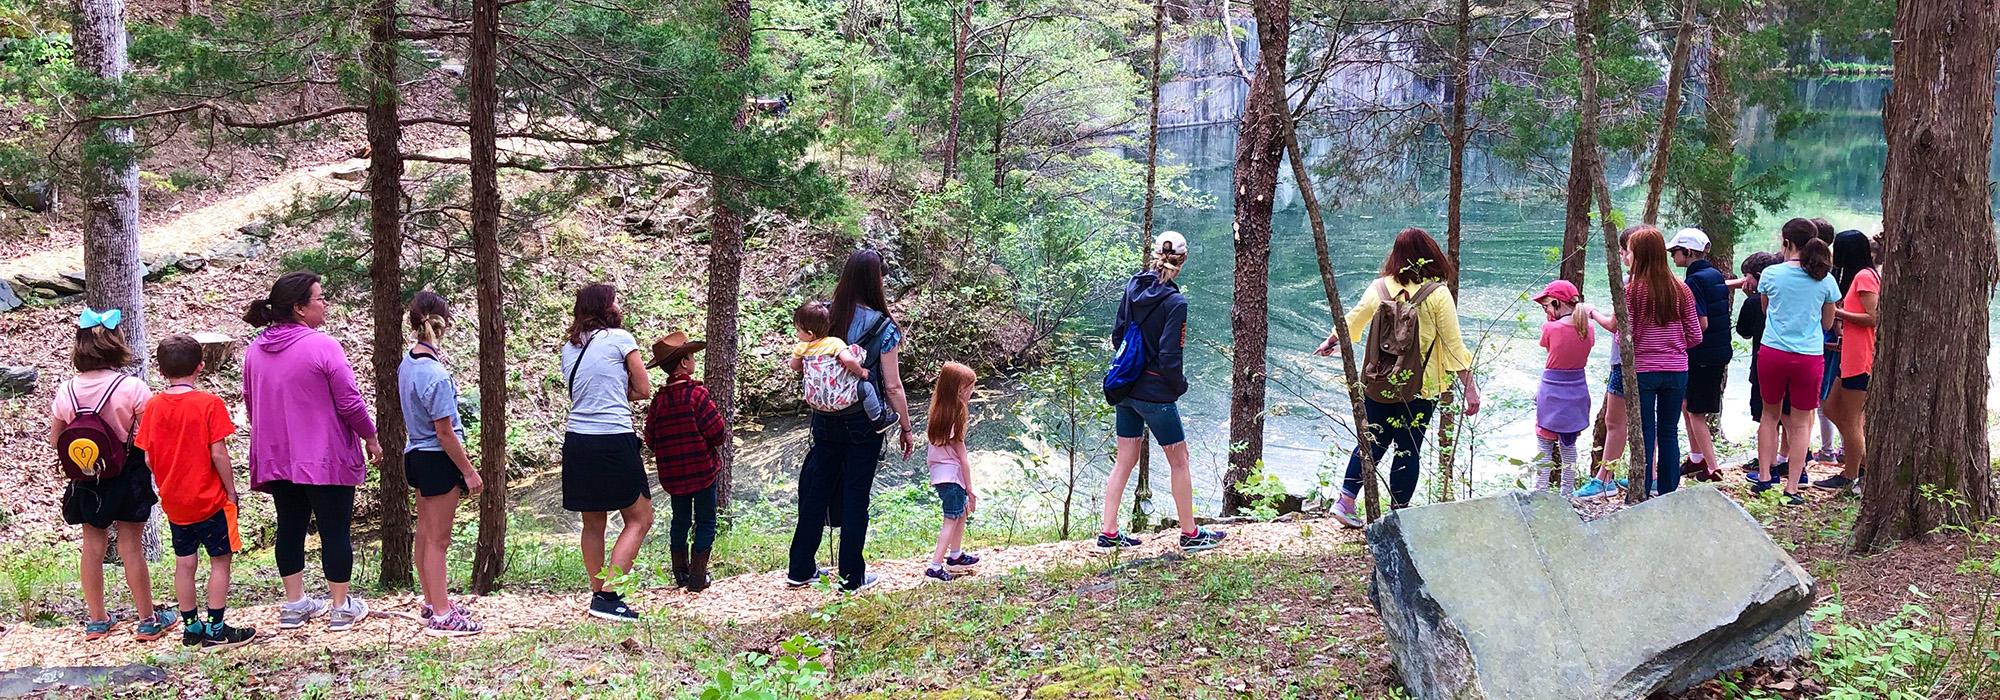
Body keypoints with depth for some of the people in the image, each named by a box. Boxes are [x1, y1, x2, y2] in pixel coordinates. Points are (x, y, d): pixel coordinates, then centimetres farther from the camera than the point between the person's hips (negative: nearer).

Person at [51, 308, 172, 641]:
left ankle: (97, 620, 22)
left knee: (93, 545, 13)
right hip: (128, 475, -3)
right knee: (131, 546, 5)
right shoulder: (132, 388, -17)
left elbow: (55, 441, 3)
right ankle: (148, 620, 14)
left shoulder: (66, 391, -6)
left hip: (86, 478, 3)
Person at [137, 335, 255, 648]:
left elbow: (148, 458, 1)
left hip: (174, 502, 5)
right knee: (220, 561, 5)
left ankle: (191, 627, 19)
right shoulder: (209, 403, -14)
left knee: (184, 564, 12)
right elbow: (218, 454, -15)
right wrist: (231, 491, -5)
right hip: (210, 500, -4)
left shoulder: (154, 406, -1)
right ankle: (215, 630, 5)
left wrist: (166, 484, 16)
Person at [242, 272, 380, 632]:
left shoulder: (255, 351, 5)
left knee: (290, 527, 14)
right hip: (325, 459, -6)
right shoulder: (323, 346, -16)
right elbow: (349, 402, -14)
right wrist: (370, 437, 1)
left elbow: (250, 403, 16)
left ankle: (294, 603, 19)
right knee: (335, 530, 3)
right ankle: (341, 607, 8)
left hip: (275, 458, 6)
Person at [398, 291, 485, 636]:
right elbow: (445, 432, -20)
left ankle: (433, 601, 31)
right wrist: (469, 472, -14)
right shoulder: (436, 375, -24)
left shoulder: (406, 361, 1)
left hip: (416, 455, 9)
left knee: (425, 533, 18)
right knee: (438, 539, -1)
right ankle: (441, 616, 6)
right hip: (438, 459, -9)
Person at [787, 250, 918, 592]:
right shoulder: (883, 328, -13)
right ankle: (852, 577, 13)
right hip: (864, 423, -4)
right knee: (856, 496, 6)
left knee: (817, 489, 14)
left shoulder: (825, 316, -3)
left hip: (825, 419, 4)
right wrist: (905, 428, -1)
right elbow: (893, 386, -11)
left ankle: (800, 570, 23)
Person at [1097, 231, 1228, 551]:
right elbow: (1168, 358, -21)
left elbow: (1117, 336, 8)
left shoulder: (1133, 287, 0)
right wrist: (1181, 384, -3)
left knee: (1124, 461, 15)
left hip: (1125, 389, 6)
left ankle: (1108, 533, 17)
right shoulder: (1175, 302, -19)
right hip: (1155, 393, -6)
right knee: (1179, 461, 10)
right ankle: (1189, 534, 19)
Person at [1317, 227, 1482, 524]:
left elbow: (1351, 321, 15)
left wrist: (1330, 343, 34)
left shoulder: (1379, 288, -1)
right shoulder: (1437, 295, -11)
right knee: (1408, 450, 7)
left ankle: (1345, 502, 18)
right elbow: (1454, 346, -12)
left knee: (1372, 442, 18)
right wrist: (1470, 388, -6)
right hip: (1421, 388, -3)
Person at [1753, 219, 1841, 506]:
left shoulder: (1771, 274, -4)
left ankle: (1764, 476, 16)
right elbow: (1828, 323, 9)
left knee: (1770, 415, 19)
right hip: (1809, 357, 0)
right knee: (1800, 423, 7)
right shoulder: (1825, 280, -2)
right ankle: (1792, 488, 5)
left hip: (1772, 352, 0)